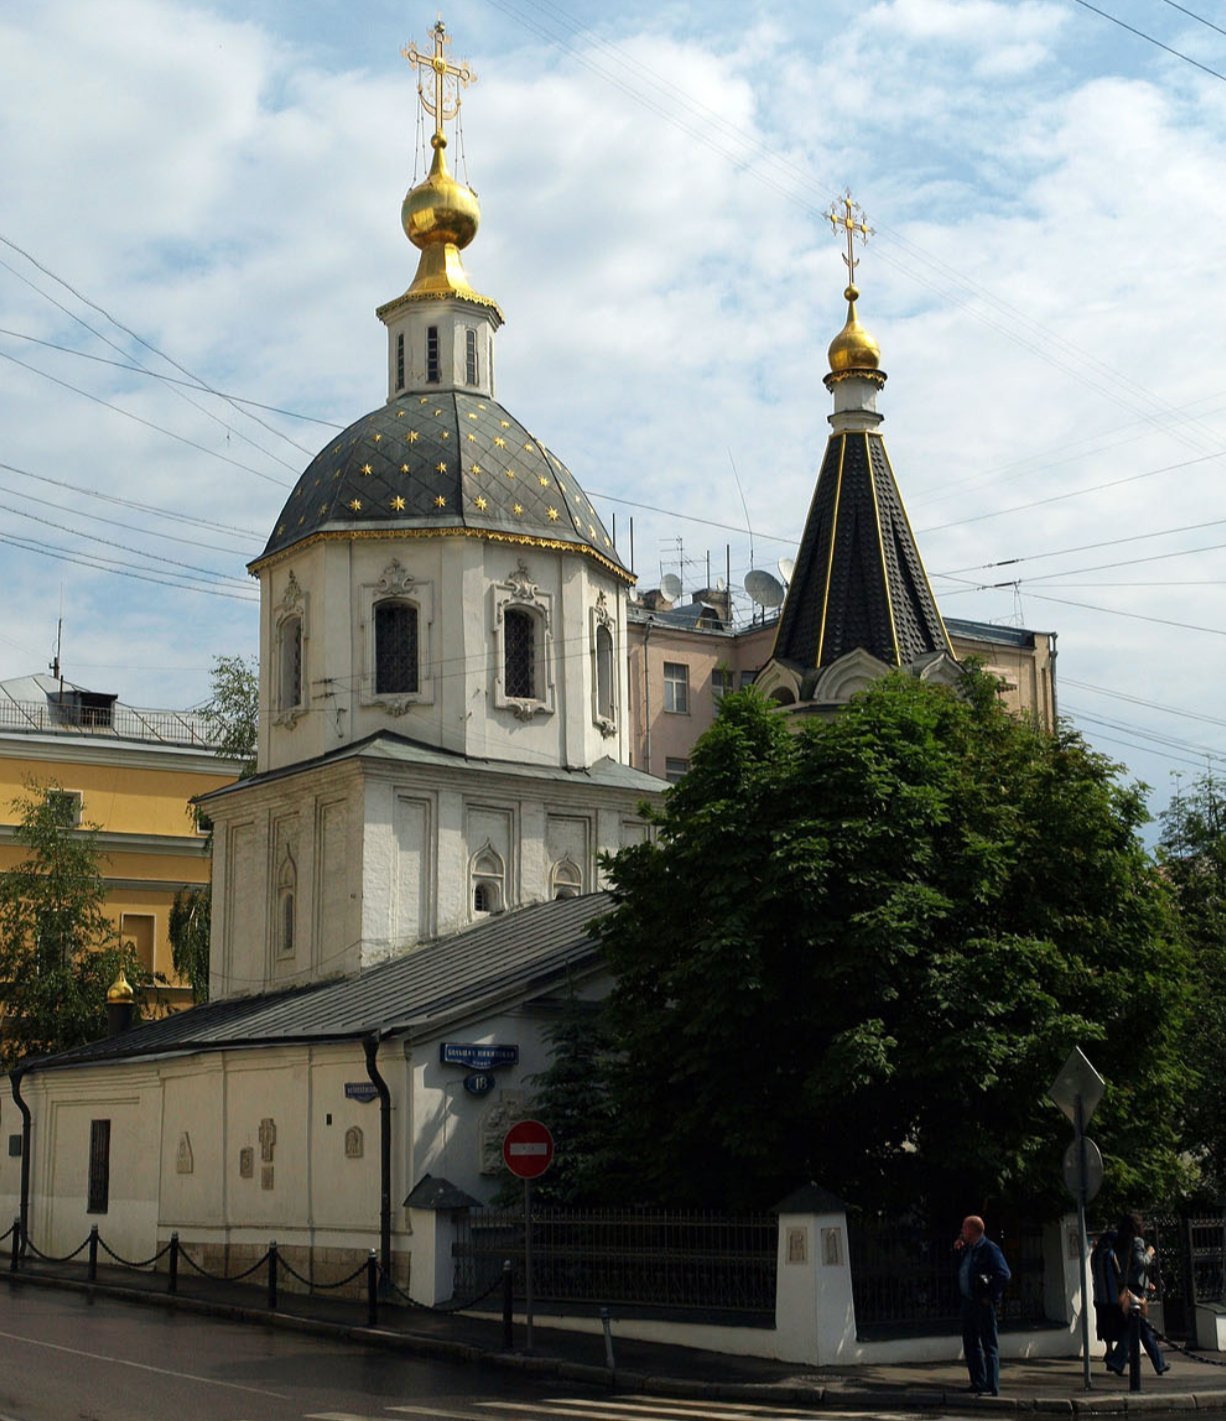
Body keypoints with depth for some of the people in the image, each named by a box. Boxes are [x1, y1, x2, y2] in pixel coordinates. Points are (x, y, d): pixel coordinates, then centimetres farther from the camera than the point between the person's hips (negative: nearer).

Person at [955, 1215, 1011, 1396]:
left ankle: (991, 1387, -3)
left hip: (983, 1305, -9)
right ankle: (978, 1383, 23)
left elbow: (1004, 1274, -22)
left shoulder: (989, 1249, -14)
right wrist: (957, 1250, 11)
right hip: (968, 1303, 9)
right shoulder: (967, 1249, 13)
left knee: (989, 1345, -5)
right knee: (971, 1344, 14)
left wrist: (991, 1297, -17)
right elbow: (961, 1270, 28)